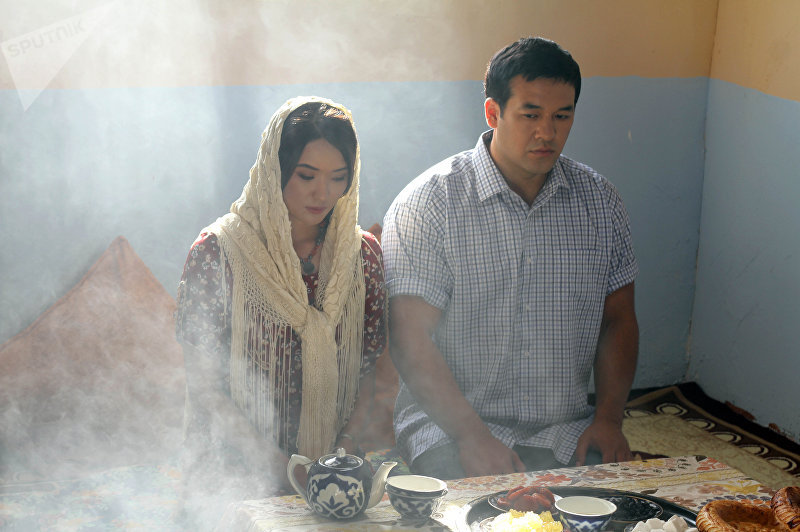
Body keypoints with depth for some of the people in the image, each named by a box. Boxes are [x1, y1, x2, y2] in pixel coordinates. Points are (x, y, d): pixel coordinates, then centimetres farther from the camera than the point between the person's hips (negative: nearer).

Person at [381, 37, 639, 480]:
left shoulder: (599, 200, 8)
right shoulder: (429, 202, -6)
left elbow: (618, 319, 14)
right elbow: (411, 338, -11)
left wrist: (608, 418, -1)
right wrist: (473, 437, -20)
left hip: (567, 433, 4)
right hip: (449, 427, -4)